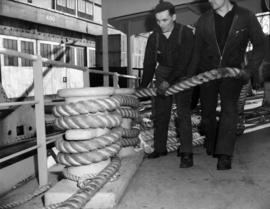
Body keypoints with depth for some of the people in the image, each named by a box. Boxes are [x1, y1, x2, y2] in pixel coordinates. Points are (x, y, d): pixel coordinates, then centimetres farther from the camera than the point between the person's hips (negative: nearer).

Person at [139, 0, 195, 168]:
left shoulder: (186, 33, -12)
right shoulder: (154, 37, -1)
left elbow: (184, 61, -19)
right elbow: (149, 63, 0)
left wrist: (169, 81, -27)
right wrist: (143, 86, -6)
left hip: (182, 75, -4)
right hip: (163, 75, 4)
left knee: (183, 112, -13)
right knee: (160, 113, 3)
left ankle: (187, 153, -10)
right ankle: (160, 148, 14)